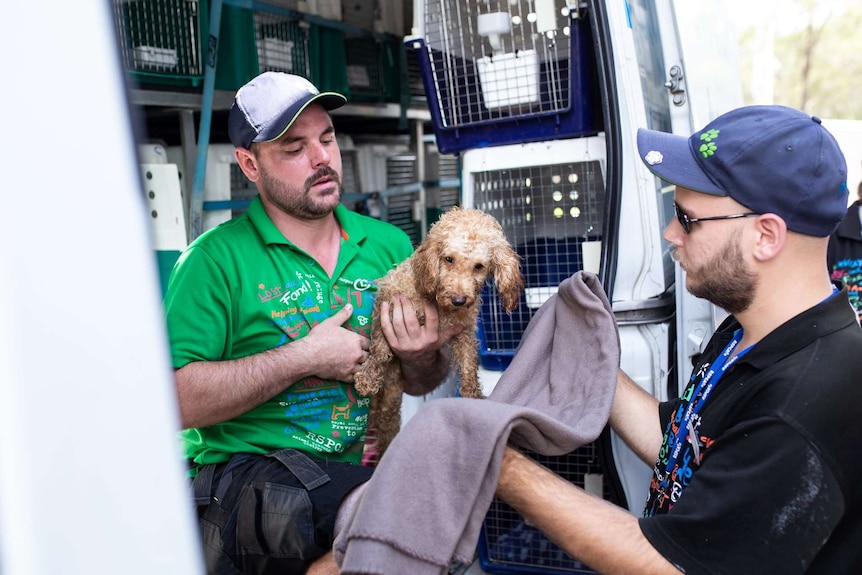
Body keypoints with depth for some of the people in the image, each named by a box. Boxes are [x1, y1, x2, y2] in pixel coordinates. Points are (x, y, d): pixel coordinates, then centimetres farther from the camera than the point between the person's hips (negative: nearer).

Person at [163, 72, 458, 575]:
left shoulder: (388, 244, 9)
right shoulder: (218, 259, -6)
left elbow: (420, 386, 16)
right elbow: (176, 403, -14)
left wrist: (421, 358, -7)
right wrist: (304, 358, -14)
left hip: (365, 466, 6)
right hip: (246, 472, -5)